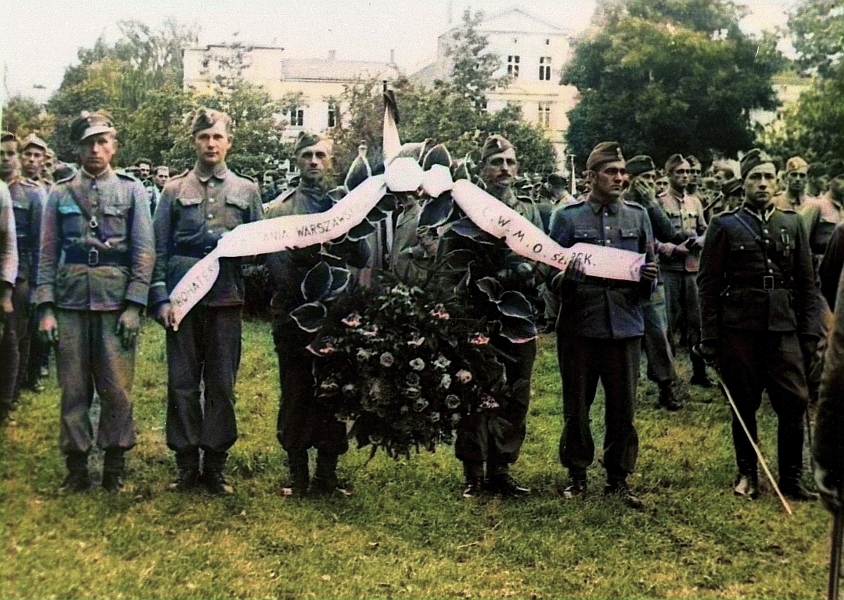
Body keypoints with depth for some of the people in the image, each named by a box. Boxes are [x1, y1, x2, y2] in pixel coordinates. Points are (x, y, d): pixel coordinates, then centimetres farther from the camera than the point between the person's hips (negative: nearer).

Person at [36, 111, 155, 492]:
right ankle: (76, 467, 15)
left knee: (117, 389, 0)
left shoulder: (131, 191, 6)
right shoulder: (60, 193, 10)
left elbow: (144, 252, 1)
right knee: (73, 389, 5)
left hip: (116, 303, -1)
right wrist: (46, 308, -1)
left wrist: (134, 306, -7)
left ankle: (115, 468, 12)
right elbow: (47, 255, 8)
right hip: (70, 303, 1)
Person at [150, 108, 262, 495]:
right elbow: (159, 249, 6)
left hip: (226, 299, 0)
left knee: (222, 385, 4)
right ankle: (186, 464, 12)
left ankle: (216, 465, 13)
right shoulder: (175, 191, 10)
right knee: (182, 383, 2)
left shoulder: (246, 191, 12)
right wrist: (161, 298, -3)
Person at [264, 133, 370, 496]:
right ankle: (297, 475, 11)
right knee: (296, 394, 3)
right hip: (293, 313, -1)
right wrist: (305, 291, -18)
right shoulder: (280, 208, 7)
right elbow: (275, 260, -5)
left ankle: (328, 475, 13)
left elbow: (362, 258, 3)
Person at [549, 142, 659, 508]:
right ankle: (577, 474, 22)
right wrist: (564, 278, -21)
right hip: (578, 327, -2)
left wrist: (650, 278, -10)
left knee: (623, 406, 6)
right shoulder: (567, 217, 2)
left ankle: (618, 478, 19)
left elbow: (651, 278, 13)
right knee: (576, 406, 7)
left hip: (625, 326, 2)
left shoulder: (638, 217, 10)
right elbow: (551, 276, 1)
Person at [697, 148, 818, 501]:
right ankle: (747, 474, 21)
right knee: (744, 404, 6)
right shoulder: (724, 226, 1)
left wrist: (806, 332, 6)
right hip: (739, 328, -2)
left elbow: (806, 282, 12)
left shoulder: (792, 224, 10)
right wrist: (710, 338, -5)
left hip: (783, 327, 2)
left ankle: (791, 478, 9)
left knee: (795, 400, -3)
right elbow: (709, 284, -1)